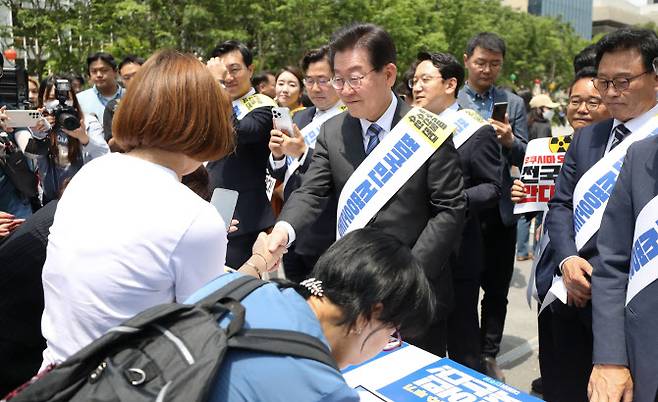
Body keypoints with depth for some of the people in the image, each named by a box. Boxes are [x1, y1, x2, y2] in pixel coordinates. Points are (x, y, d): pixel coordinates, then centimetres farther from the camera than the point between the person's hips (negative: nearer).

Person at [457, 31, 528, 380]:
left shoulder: (514, 104, 6)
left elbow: (524, 159, 1)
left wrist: (510, 142, -19)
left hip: (500, 210, 3)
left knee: (497, 289, 11)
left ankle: (488, 356, 25)